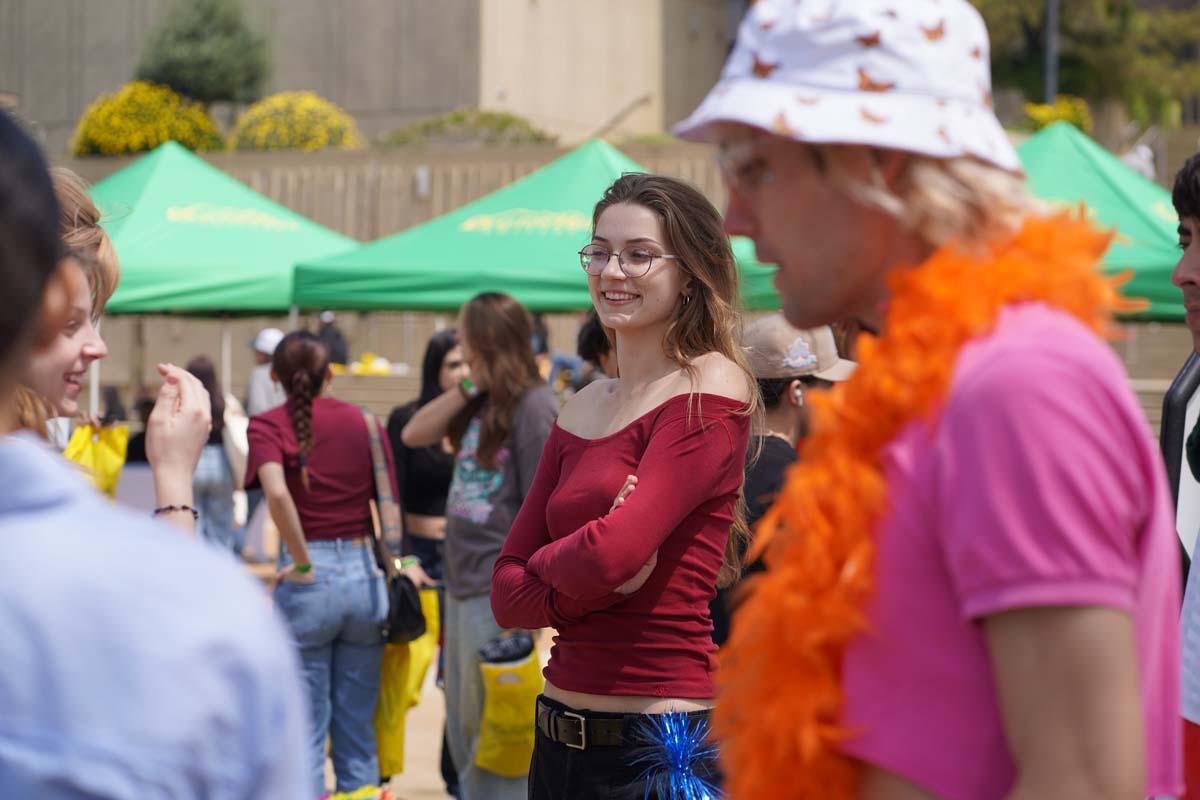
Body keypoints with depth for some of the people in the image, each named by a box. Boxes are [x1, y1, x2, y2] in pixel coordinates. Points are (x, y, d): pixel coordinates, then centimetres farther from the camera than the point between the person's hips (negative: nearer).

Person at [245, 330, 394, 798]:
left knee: (305, 729, 5)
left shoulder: (269, 425, -4)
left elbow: (277, 493, -23)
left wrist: (304, 564, -13)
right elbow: (389, 502, 5)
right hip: (365, 573, 3)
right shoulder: (361, 420, 6)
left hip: (309, 581, -3)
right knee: (358, 726, 13)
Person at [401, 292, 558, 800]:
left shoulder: (533, 405, -12)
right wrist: (469, 385, 0)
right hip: (462, 586, 9)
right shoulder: (479, 404, 13)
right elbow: (414, 435, 9)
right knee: (463, 735, 16)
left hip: (501, 591, -9)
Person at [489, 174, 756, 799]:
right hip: (559, 740, 7)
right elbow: (507, 595, 7)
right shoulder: (582, 408, 12)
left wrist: (546, 560, -1)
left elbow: (612, 555, -21)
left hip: (664, 747, -7)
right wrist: (595, 582, -11)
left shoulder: (710, 391, -9)